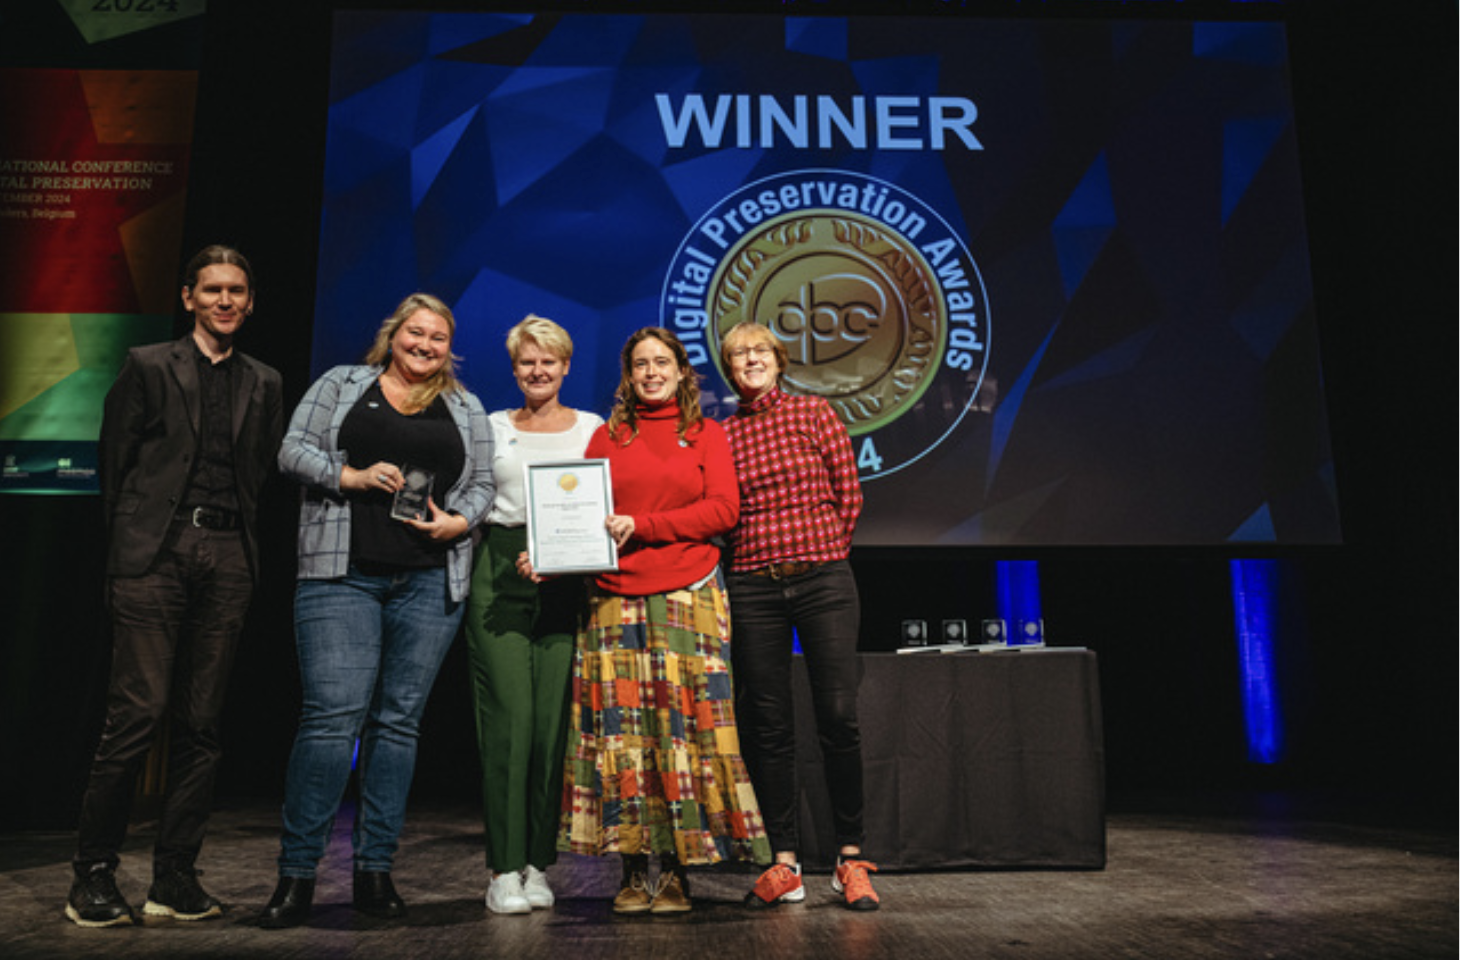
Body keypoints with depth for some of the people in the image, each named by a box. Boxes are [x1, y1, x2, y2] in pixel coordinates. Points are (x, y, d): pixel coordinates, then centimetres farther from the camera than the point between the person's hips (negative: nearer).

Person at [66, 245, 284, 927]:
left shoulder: (265, 384, 16)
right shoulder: (147, 366, 8)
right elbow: (114, 461, 8)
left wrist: (235, 535, 7)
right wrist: (131, 542, 7)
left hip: (227, 559, 3)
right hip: (155, 554, -3)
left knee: (200, 725, 4)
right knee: (138, 713, -7)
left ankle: (175, 879, 12)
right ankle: (93, 876, 6)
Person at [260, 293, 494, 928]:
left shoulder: (466, 409, 17)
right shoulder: (341, 385, 12)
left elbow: (483, 483, 14)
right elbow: (294, 450, 5)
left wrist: (458, 522, -5)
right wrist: (353, 477, -10)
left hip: (429, 583, 2)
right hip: (343, 575, -2)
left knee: (398, 721, 4)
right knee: (333, 714, -10)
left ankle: (375, 870, 13)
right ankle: (297, 871, 1)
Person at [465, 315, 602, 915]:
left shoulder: (592, 428, 13)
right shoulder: (492, 427, 15)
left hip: (566, 579, 0)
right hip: (498, 573, 0)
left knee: (552, 719, -2)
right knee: (507, 715, -7)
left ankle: (538, 864, 10)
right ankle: (504, 867, 1)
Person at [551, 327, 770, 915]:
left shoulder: (706, 434, 12)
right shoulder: (606, 437, 17)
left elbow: (723, 509, -1)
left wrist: (642, 525, -10)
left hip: (688, 596, -1)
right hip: (615, 597, 2)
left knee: (683, 724, -4)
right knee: (621, 725, -2)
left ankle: (675, 870, 5)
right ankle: (634, 871, 8)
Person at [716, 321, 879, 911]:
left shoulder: (814, 414, 6)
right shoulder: (720, 435, 10)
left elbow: (849, 495, 6)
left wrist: (820, 556, 9)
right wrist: (761, 556, 2)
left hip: (823, 579, -1)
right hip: (753, 588, 2)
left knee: (839, 717, -5)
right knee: (767, 724, 3)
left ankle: (851, 860, 9)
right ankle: (784, 865, 14)